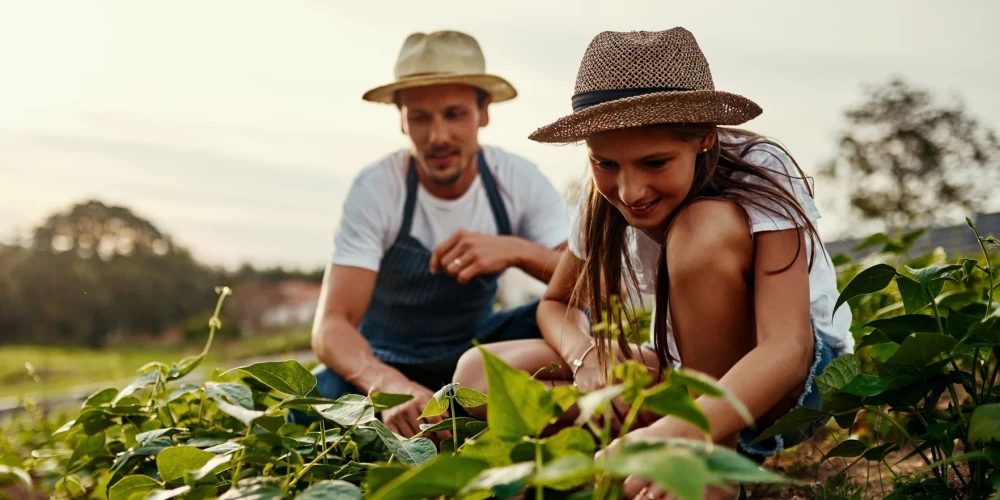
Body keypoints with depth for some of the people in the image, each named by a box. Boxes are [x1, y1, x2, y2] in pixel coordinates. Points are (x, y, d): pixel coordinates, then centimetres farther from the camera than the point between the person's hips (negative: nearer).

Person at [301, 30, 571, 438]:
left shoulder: (518, 180, -15)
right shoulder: (376, 189, -23)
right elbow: (331, 325, -31)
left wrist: (517, 251, -38)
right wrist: (390, 385, -52)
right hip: (388, 360, -2)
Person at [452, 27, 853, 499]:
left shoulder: (761, 172, -25)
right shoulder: (605, 200, -11)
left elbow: (788, 346, -38)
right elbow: (556, 304, 3)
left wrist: (676, 434, -56)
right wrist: (586, 355, -22)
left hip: (798, 373, -4)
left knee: (707, 227, -35)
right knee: (480, 373, -13)